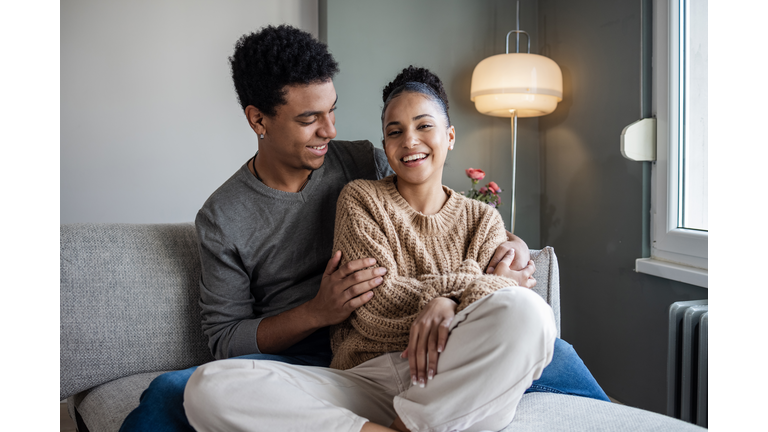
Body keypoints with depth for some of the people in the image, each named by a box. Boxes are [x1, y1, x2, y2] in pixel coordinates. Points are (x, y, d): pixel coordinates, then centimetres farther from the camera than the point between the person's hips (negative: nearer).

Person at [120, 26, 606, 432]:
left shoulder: (366, 164, 7)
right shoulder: (222, 218, 1)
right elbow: (225, 338, 1)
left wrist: (509, 244, -5)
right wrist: (316, 312, -17)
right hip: (298, 357, -1)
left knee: (550, 352, -18)